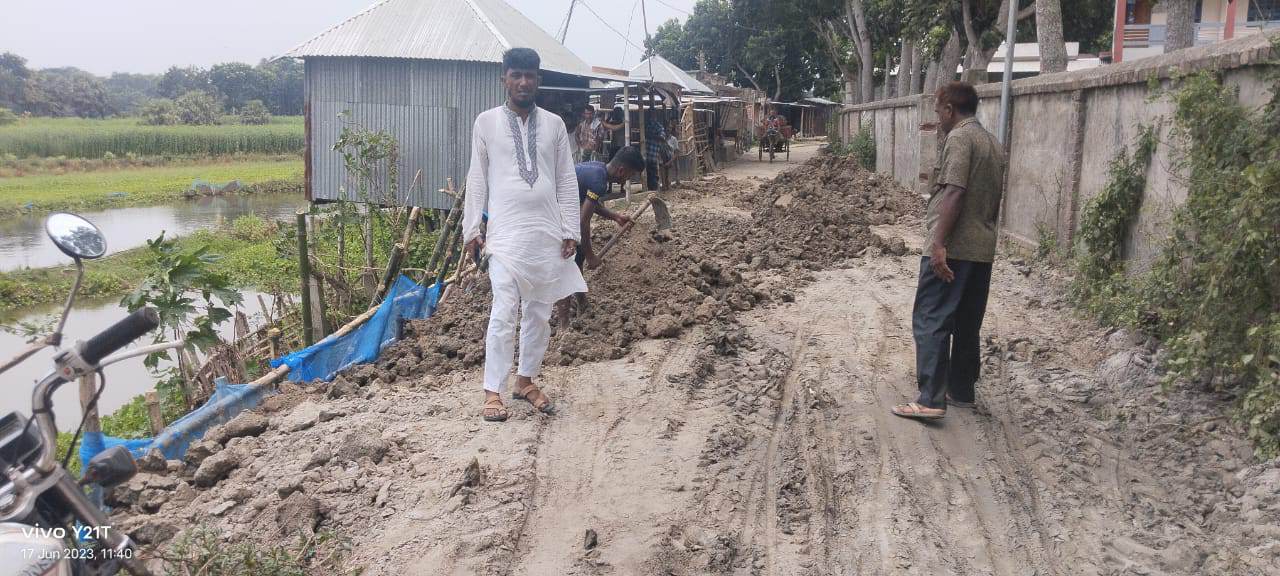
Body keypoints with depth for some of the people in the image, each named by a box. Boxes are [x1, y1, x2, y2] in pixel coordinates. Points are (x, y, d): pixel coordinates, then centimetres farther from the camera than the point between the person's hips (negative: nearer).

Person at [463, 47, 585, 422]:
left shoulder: (554, 124, 8)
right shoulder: (487, 122, 3)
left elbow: (567, 180, 8)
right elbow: (477, 179, 4)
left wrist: (570, 231, 3)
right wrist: (471, 229, 0)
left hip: (547, 233, 3)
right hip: (506, 233, -3)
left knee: (540, 313, 9)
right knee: (504, 312, -8)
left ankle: (526, 380, 24)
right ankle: (493, 391, 2)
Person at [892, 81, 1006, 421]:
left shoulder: (959, 138, -10)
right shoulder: (993, 144, 18)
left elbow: (954, 193, -20)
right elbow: (995, 200, 20)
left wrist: (939, 243, -23)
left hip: (952, 249, -9)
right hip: (982, 249, 9)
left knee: (931, 321, -8)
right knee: (967, 324, 15)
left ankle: (931, 400, -13)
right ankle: (962, 390, 23)